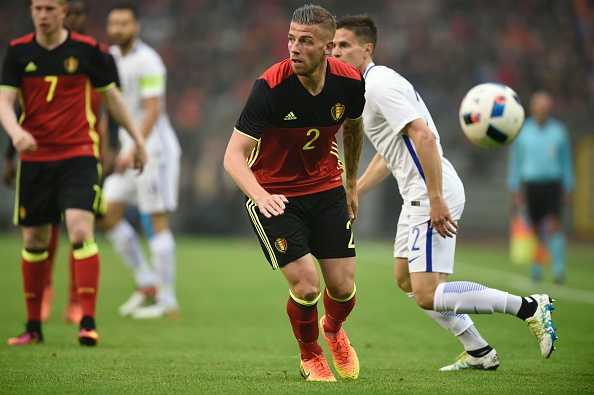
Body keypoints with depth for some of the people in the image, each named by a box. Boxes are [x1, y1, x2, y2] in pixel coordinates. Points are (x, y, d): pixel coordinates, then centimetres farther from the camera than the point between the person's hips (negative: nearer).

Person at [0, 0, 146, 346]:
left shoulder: (88, 49, -1)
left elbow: (111, 95, 10)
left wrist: (137, 138, 13)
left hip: (79, 155, -2)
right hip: (34, 158, 3)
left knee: (81, 230, -19)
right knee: (34, 240, 8)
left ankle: (88, 322, -18)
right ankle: (34, 327, 21)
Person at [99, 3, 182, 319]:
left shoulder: (147, 61, -14)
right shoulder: (112, 57, 12)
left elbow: (153, 110, -21)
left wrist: (133, 150, -28)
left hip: (154, 149, -9)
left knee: (157, 222, -7)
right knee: (108, 216, 4)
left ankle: (167, 300, -2)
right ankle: (147, 284, 13)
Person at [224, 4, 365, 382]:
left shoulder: (350, 82, -12)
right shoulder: (270, 86, -26)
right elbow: (234, 155, -27)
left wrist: (352, 184, 20)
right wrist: (260, 195, -45)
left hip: (326, 187, 4)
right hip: (274, 193, -4)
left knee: (343, 287, 0)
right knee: (307, 285, -14)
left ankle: (333, 330, 38)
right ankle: (310, 356, 18)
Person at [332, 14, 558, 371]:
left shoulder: (380, 84, -15)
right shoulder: (370, 86, 18)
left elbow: (424, 136, -25)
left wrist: (436, 200, -29)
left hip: (433, 195, -11)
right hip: (417, 196, 11)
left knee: (427, 296, -14)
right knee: (405, 279, 19)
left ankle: (530, 306, -10)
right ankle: (479, 353, 22)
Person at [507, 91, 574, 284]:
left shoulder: (559, 130, 3)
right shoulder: (522, 132, 1)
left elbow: (566, 160, 9)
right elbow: (515, 161, 5)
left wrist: (568, 188, 7)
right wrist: (515, 190, 1)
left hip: (553, 186, -1)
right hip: (531, 186, 1)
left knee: (555, 225, -15)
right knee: (535, 228, 5)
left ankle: (559, 269, -19)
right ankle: (536, 268, 24)